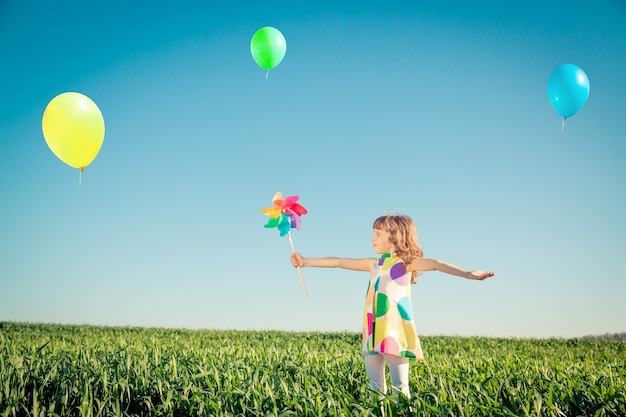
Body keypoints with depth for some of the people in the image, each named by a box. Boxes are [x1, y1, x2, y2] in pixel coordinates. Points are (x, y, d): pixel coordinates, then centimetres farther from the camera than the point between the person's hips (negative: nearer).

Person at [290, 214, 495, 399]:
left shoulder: (405, 262, -3)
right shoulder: (374, 264, 16)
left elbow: (435, 264, -18)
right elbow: (338, 262, 19)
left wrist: (467, 273, -34)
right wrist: (305, 261, 22)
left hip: (396, 332, -6)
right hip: (374, 332, 6)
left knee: (400, 386, -4)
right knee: (375, 386, 8)